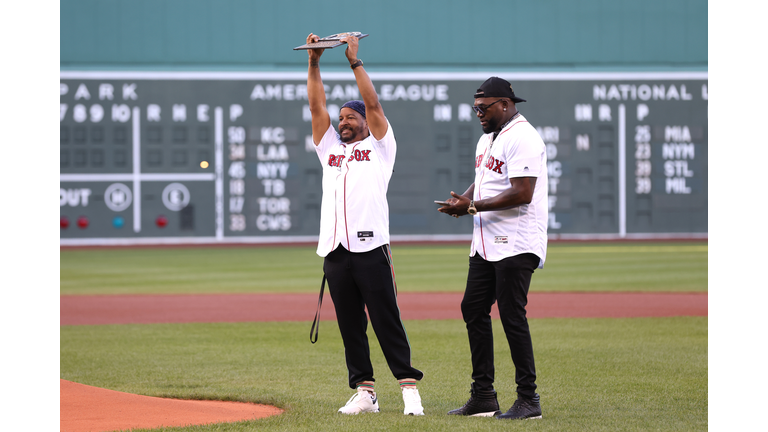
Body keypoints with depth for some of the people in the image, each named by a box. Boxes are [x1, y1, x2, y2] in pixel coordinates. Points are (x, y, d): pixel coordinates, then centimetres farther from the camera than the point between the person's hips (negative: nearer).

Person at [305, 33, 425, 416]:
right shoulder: (330, 149, 22)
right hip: (335, 251, 5)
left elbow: (373, 104, -1)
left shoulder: (379, 147, 9)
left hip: (371, 248, -5)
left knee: (387, 323, -7)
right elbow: (317, 108, 15)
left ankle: (409, 388, -7)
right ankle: (364, 391, 9)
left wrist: (355, 61, -2)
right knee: (350, 326, 5)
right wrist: (314, 64, 8)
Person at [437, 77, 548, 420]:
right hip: (486, 243, 10)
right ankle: (483, 397, 15)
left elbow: (522, 194, -24)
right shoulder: (488, 137, 17)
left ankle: (529, 400, -3)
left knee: (512, 316, -10)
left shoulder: (522, 137, -16)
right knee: (473, 309, 9)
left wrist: (473, 207, -20)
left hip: (516, 245, -10)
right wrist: (463, 200, 2)